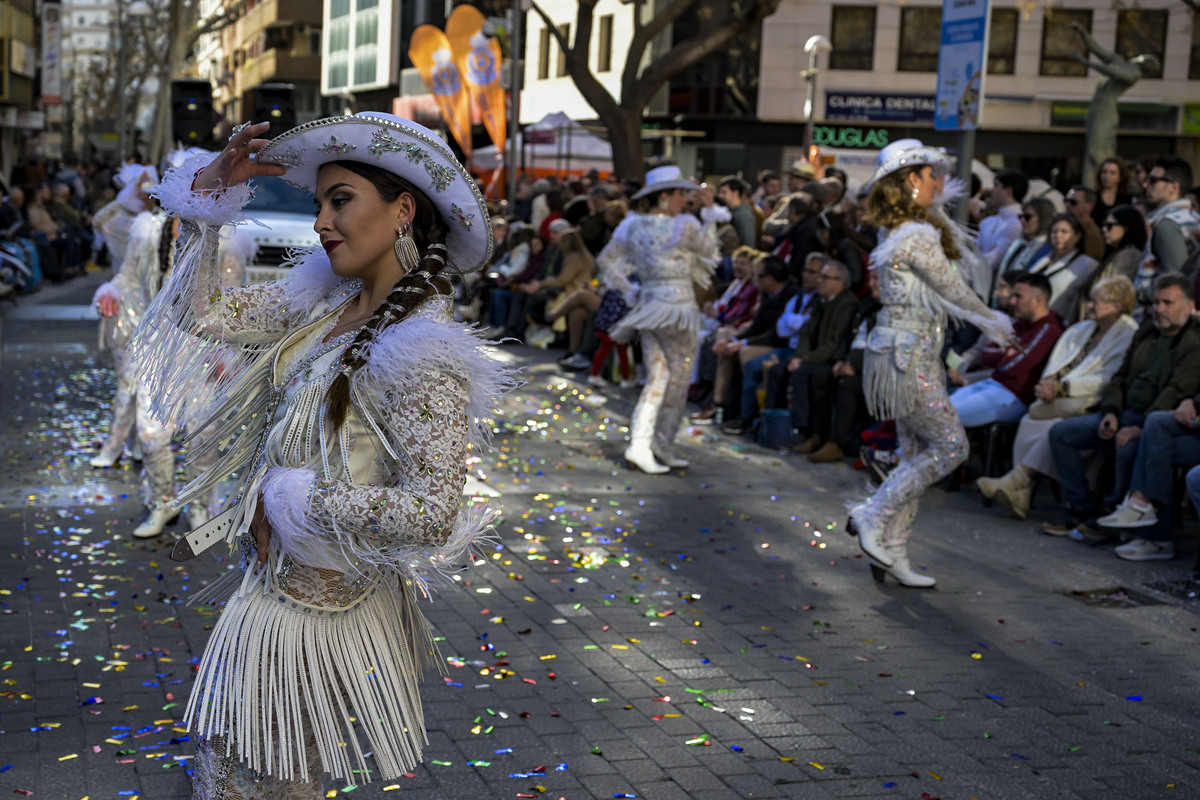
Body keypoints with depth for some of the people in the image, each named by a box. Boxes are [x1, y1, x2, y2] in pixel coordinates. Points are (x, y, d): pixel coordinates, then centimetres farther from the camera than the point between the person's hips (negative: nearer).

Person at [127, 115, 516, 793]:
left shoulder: (425, 353, -24)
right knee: (223, 762, 23)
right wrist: (214, 190, -4)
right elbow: (200, 314, 6)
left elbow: (432, 514, -29)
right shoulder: (324, 301, 1)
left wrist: (289, 498, -20)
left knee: (261, 780, 11)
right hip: (272, 578, 8)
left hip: (316, 608, -8)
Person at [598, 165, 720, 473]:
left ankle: (639, 444, 0)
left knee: (657, 378, 11)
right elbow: (709, 251, 4)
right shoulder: (684, 226, -13)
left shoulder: (632, 225, 5)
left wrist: (628, 290, 15)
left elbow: (607, 260, 9)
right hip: (678, 306, -6)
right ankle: (663, 448, 11)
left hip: (647, 306, 6)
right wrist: (710, 216, 12)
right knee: (678, 379, 6)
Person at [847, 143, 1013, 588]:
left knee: (916, 454, 10)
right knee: (950, 446, -4)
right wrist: (993, 321, 5)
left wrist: (986, 323, 23)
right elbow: (954, 291, -10)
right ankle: (873, 517, 0)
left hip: (915, 357, 10)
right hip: (907, 356, -10)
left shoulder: (906, 233, 14)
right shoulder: (918, 237, -16)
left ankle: (892, 553, 13)